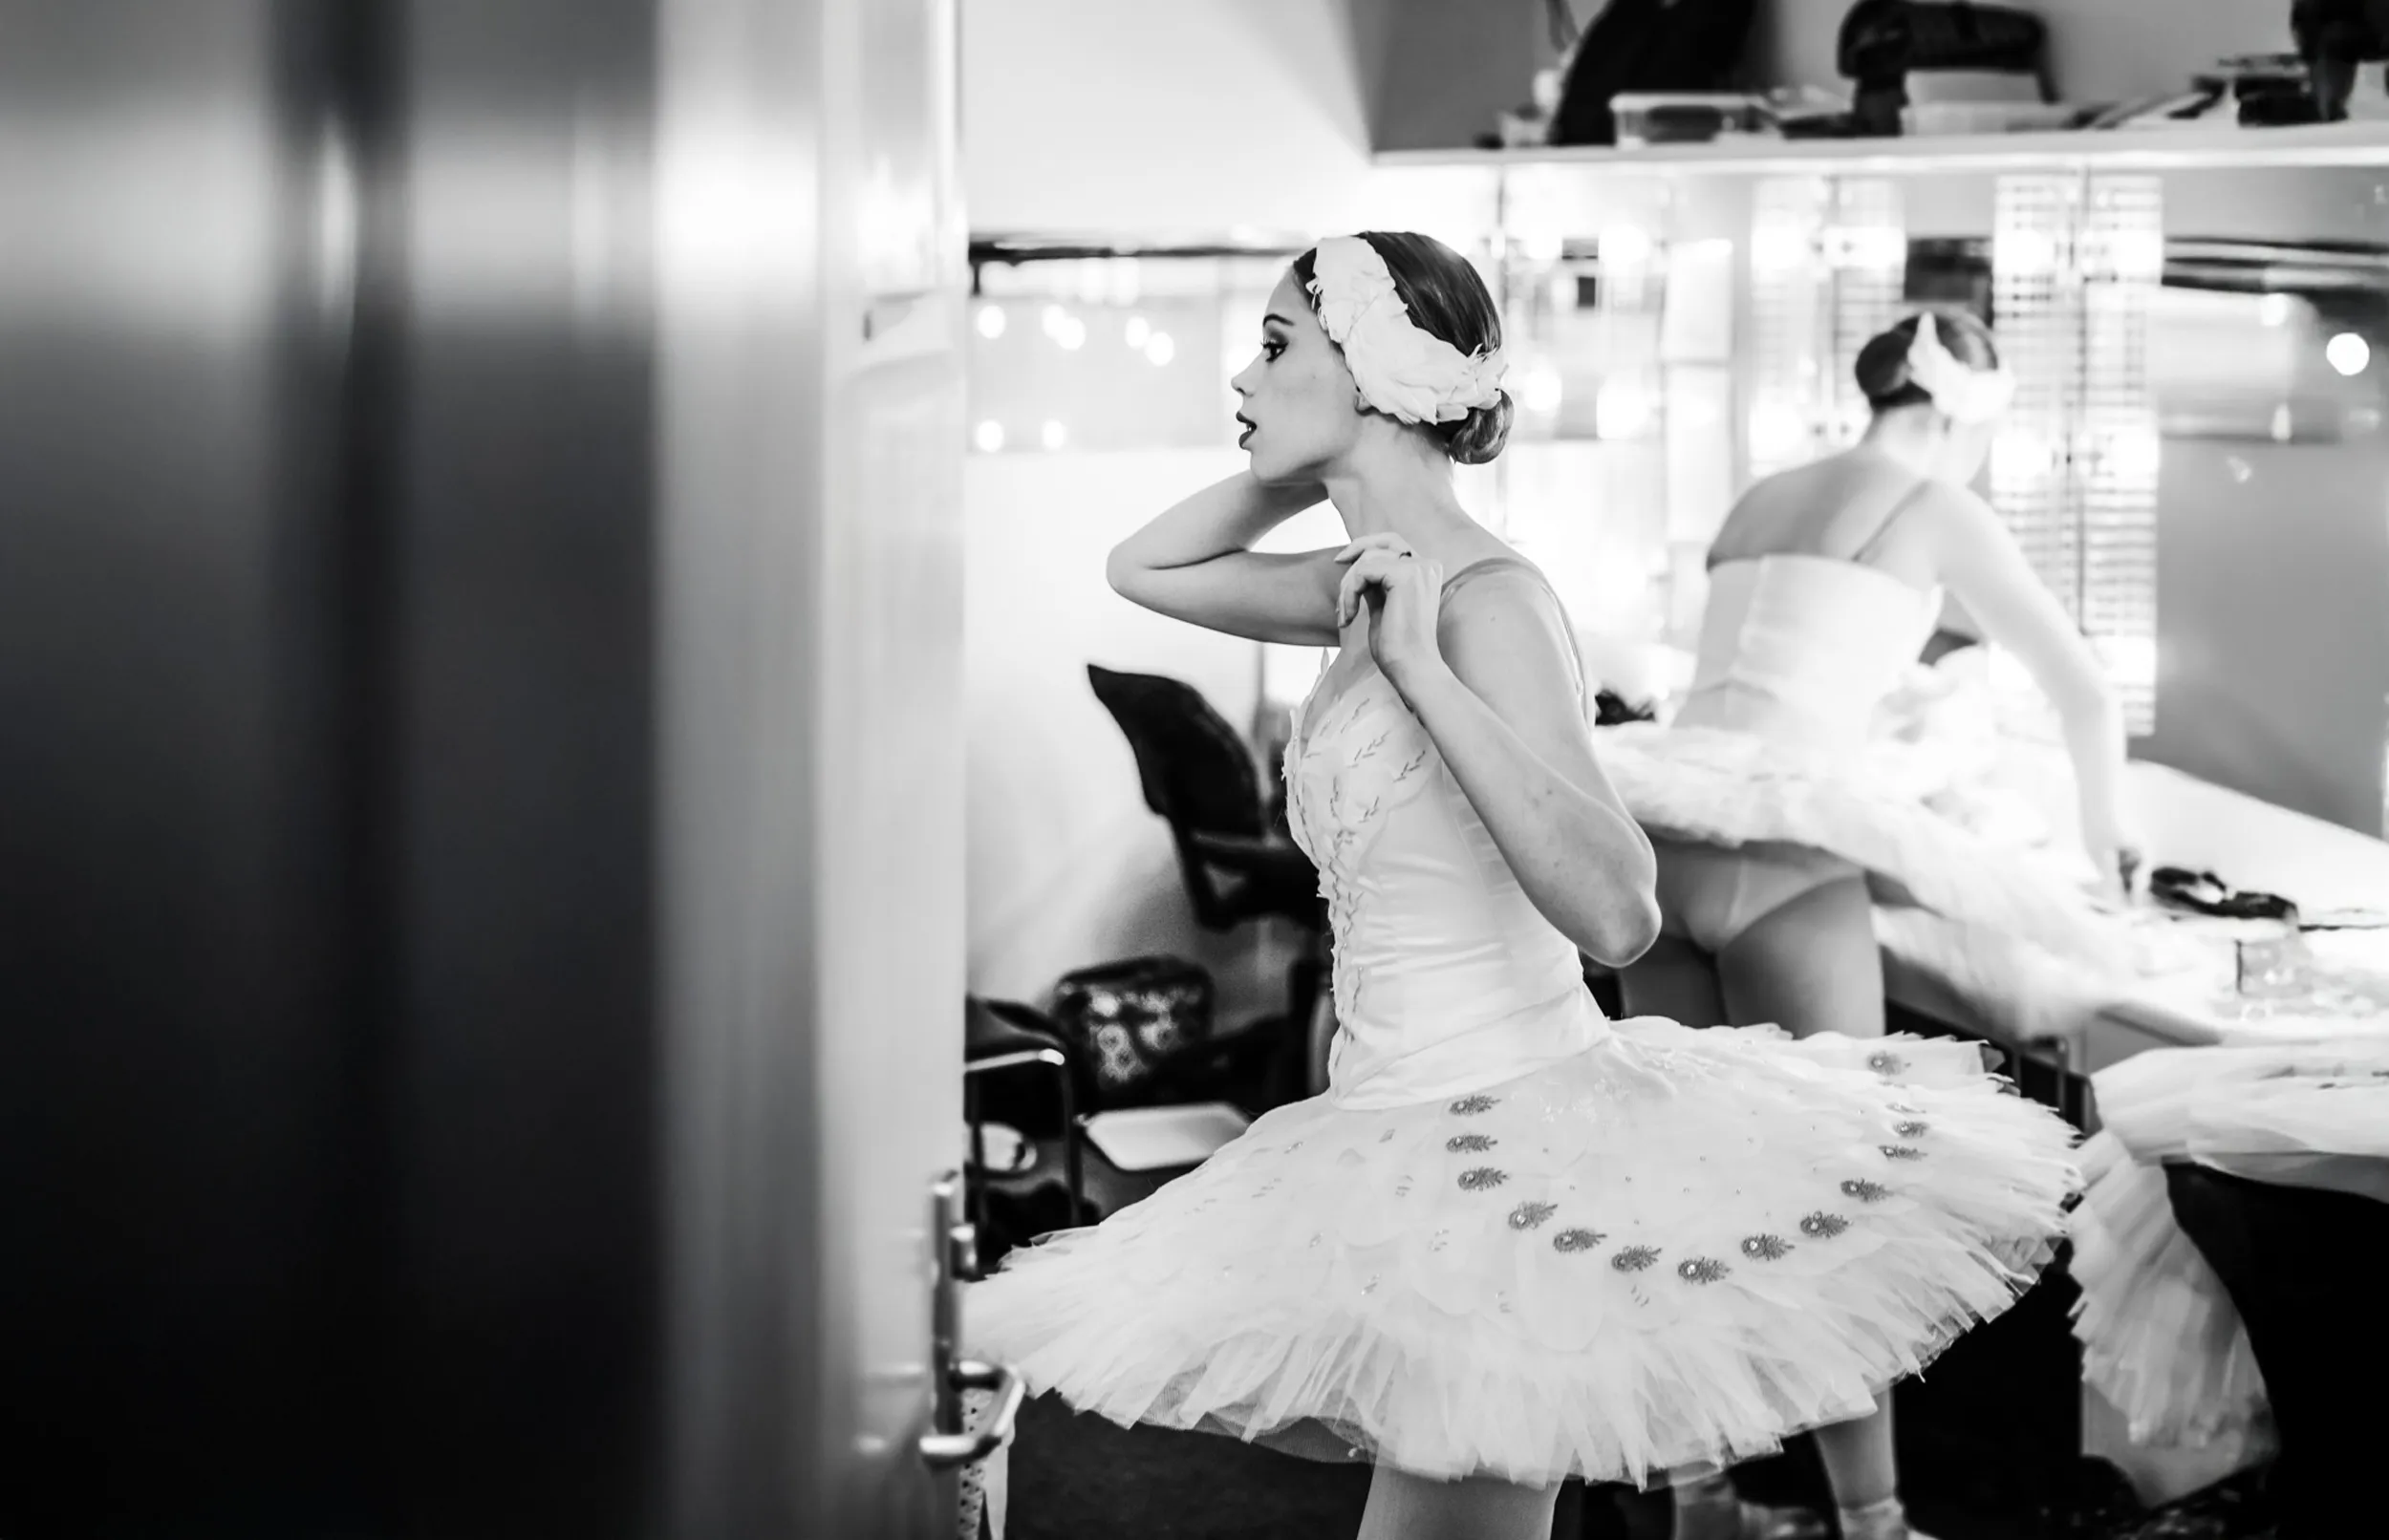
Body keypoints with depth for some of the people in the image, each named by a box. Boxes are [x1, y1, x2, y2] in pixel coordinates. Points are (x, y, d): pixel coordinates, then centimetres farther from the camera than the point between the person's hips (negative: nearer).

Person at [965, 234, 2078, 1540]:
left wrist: (1420, 669, -27)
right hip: (1414, 1135, 8)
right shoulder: (1377, 582, 7)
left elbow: (1614, 913, -28)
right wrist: (1332, 471, 10)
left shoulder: (1486, 599, -17)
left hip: (1508, 1131, -8)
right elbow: (1143, 567, 25)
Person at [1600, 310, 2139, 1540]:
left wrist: (1868, 813, 49)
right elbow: (2085, 695, 11)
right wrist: (2105, 840, 28)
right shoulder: (1940, 510, 7)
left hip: (1662, 827, 6)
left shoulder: (1759, 502, 26)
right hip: (1781, 847, -6)